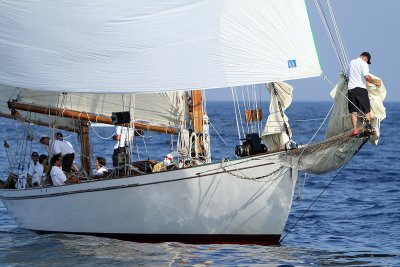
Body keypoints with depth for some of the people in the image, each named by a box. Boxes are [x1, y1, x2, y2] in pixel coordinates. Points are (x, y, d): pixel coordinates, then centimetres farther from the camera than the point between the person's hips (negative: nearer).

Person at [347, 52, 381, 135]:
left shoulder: (351, 62, 16)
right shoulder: (363, 63, -5)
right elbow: (366, 76, -19)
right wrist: (375, 82, -5)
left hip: (351, 88, 5)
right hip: (361, 88, -5)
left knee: (353, 111, 3)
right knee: (367, 110, 3)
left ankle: (355, 129, -7)